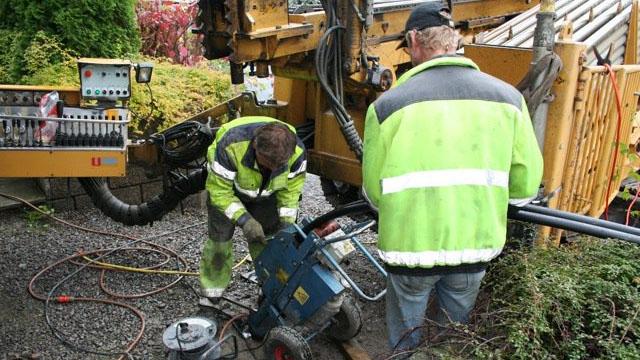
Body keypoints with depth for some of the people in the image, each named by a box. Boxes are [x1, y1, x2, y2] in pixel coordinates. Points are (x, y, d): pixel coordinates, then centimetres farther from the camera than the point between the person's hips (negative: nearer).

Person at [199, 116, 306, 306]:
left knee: (267, 240, 1)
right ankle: (209, 298, 11)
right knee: (220, 238, -4)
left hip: (266, 193, 2)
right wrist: (244, 219, -40)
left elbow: (290, 190, -15)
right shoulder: (230, 145, -44)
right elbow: (219, 191, -31)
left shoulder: (297, 151, -33)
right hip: (227, 186, -2)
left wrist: (287, 224, -24)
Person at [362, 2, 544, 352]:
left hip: (411, 245, -2)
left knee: (406, 338, 21)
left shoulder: (388, 104, -11)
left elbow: (374, 192, -5)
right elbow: (526, 185, -1)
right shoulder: (507, 96, -2)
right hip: (477, 244, 3)